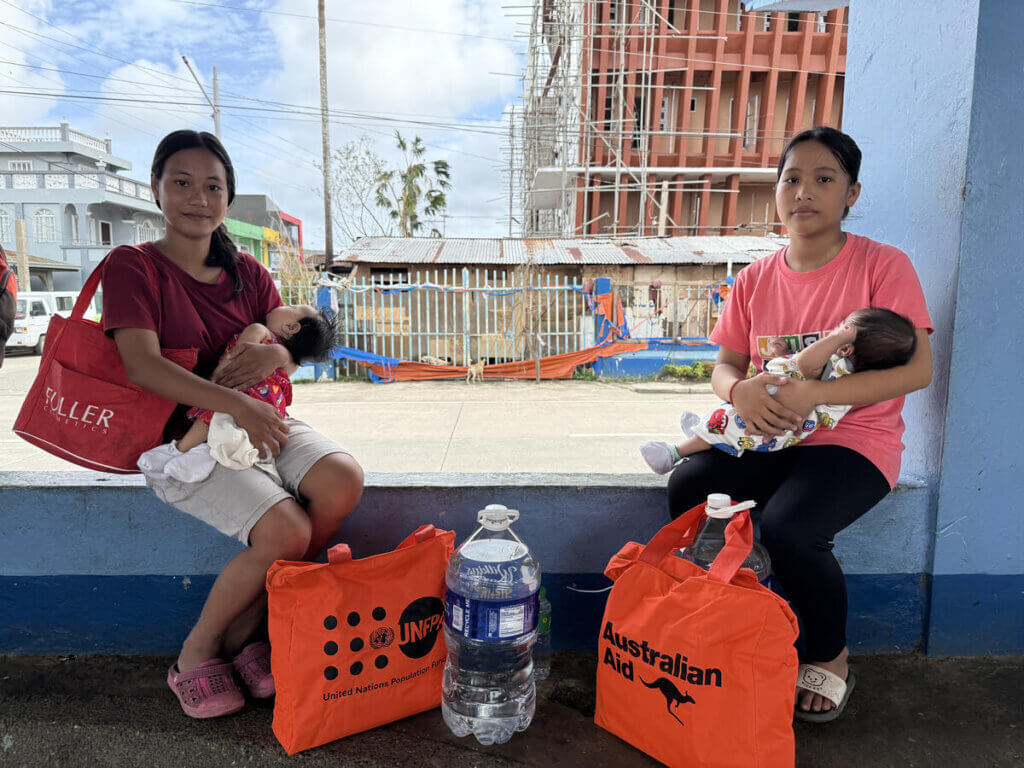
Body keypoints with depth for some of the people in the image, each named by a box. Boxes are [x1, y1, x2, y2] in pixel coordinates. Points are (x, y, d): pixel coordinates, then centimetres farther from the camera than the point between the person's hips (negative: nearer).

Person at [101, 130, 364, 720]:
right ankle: (196, 654, 4)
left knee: (343, 478, -22)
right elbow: (142, 365, -16)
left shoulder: (248, 273, 13)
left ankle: (248, 631, -3)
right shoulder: (132, 266, -3)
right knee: (286, 531, -26)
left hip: (258, 418, 6)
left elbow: (296, 347, 11)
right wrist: (233, 404, -28)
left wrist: (276, 354, -14)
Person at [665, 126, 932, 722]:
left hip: (855, 438, -4)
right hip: (767, 435, 5)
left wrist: (811, 394, -26)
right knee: (687, 486, -20)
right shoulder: (757, 279, 8)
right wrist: (740, 390, -18)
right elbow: (725, 365, 8)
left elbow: (917, 370, -15)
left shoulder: (884, 265, -6)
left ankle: (832, 660, 3)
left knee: (787, 526, -29)